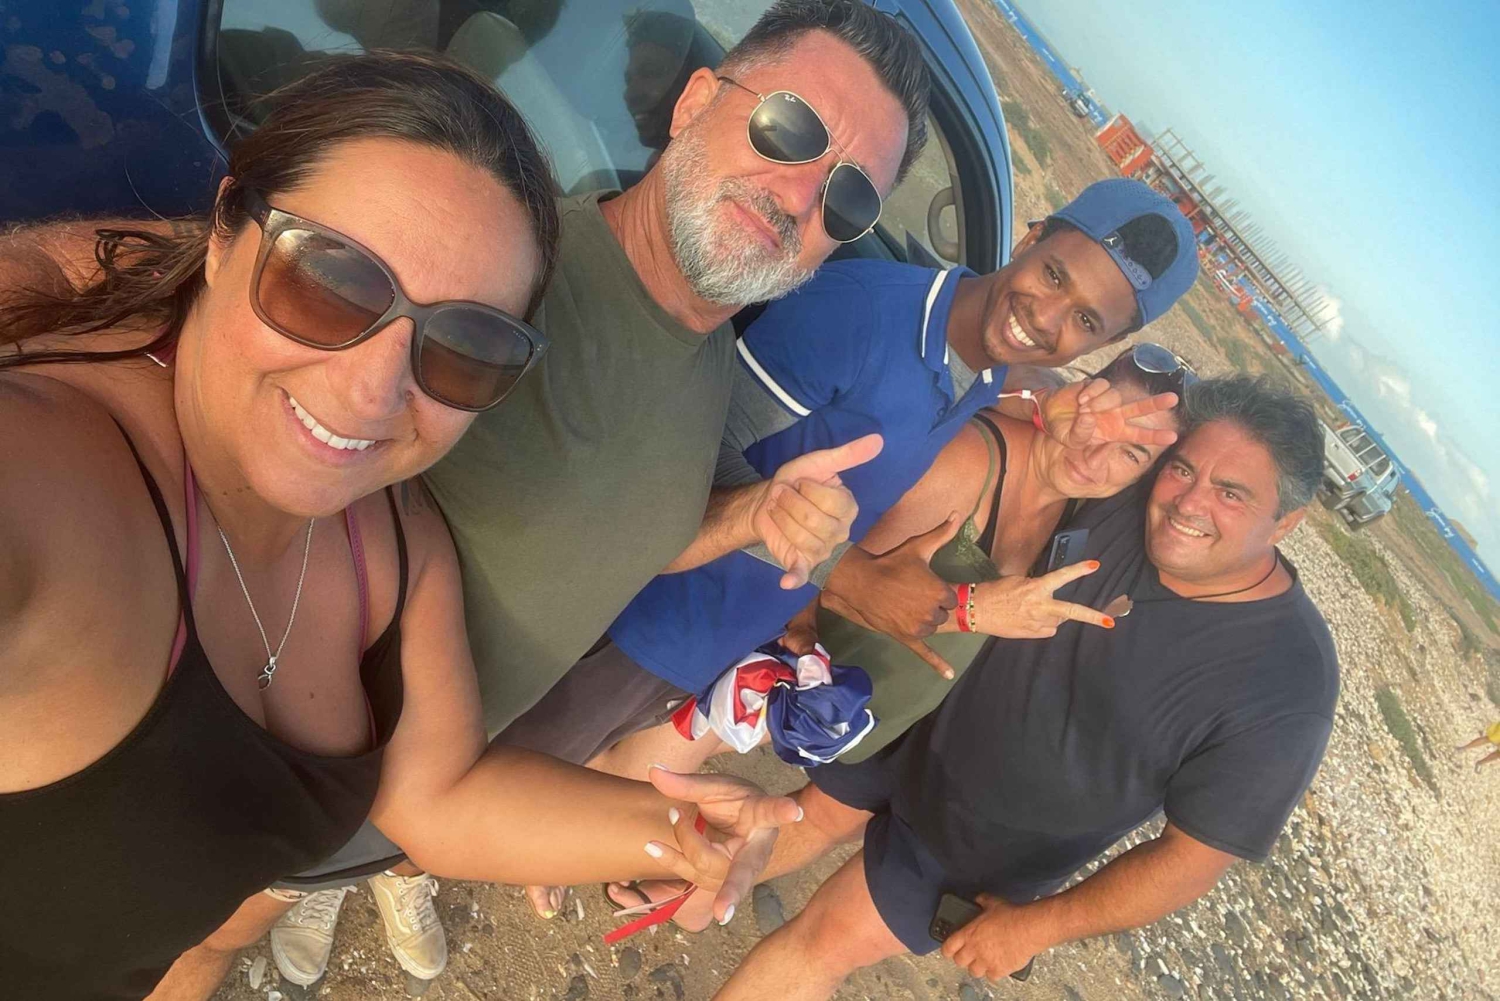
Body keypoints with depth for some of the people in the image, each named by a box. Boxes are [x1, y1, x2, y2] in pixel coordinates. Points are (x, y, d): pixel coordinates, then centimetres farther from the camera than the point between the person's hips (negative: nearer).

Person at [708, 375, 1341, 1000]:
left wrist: (1036, 927, -15)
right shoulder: (1125, 505, -17)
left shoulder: (1286, 687, -28)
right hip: (925, 728, 4)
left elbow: (1197, 856, -21)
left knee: (828, 939, 6)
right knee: (817, 815, 23)